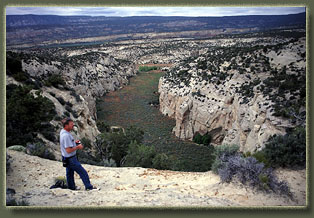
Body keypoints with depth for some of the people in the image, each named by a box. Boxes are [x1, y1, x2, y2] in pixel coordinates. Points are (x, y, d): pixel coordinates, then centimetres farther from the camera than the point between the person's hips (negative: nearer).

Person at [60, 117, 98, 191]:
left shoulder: (62, 131, 1)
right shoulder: (66, 135, -31)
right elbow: (68, 150, -30)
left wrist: (74, 142, 7)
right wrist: (77, 147, -18)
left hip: (66, 158, 10)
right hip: (70, 159, -10)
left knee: (69, 173, 23)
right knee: (83, 172, 2)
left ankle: (71, 186, 39)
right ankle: (89, 187, 14)